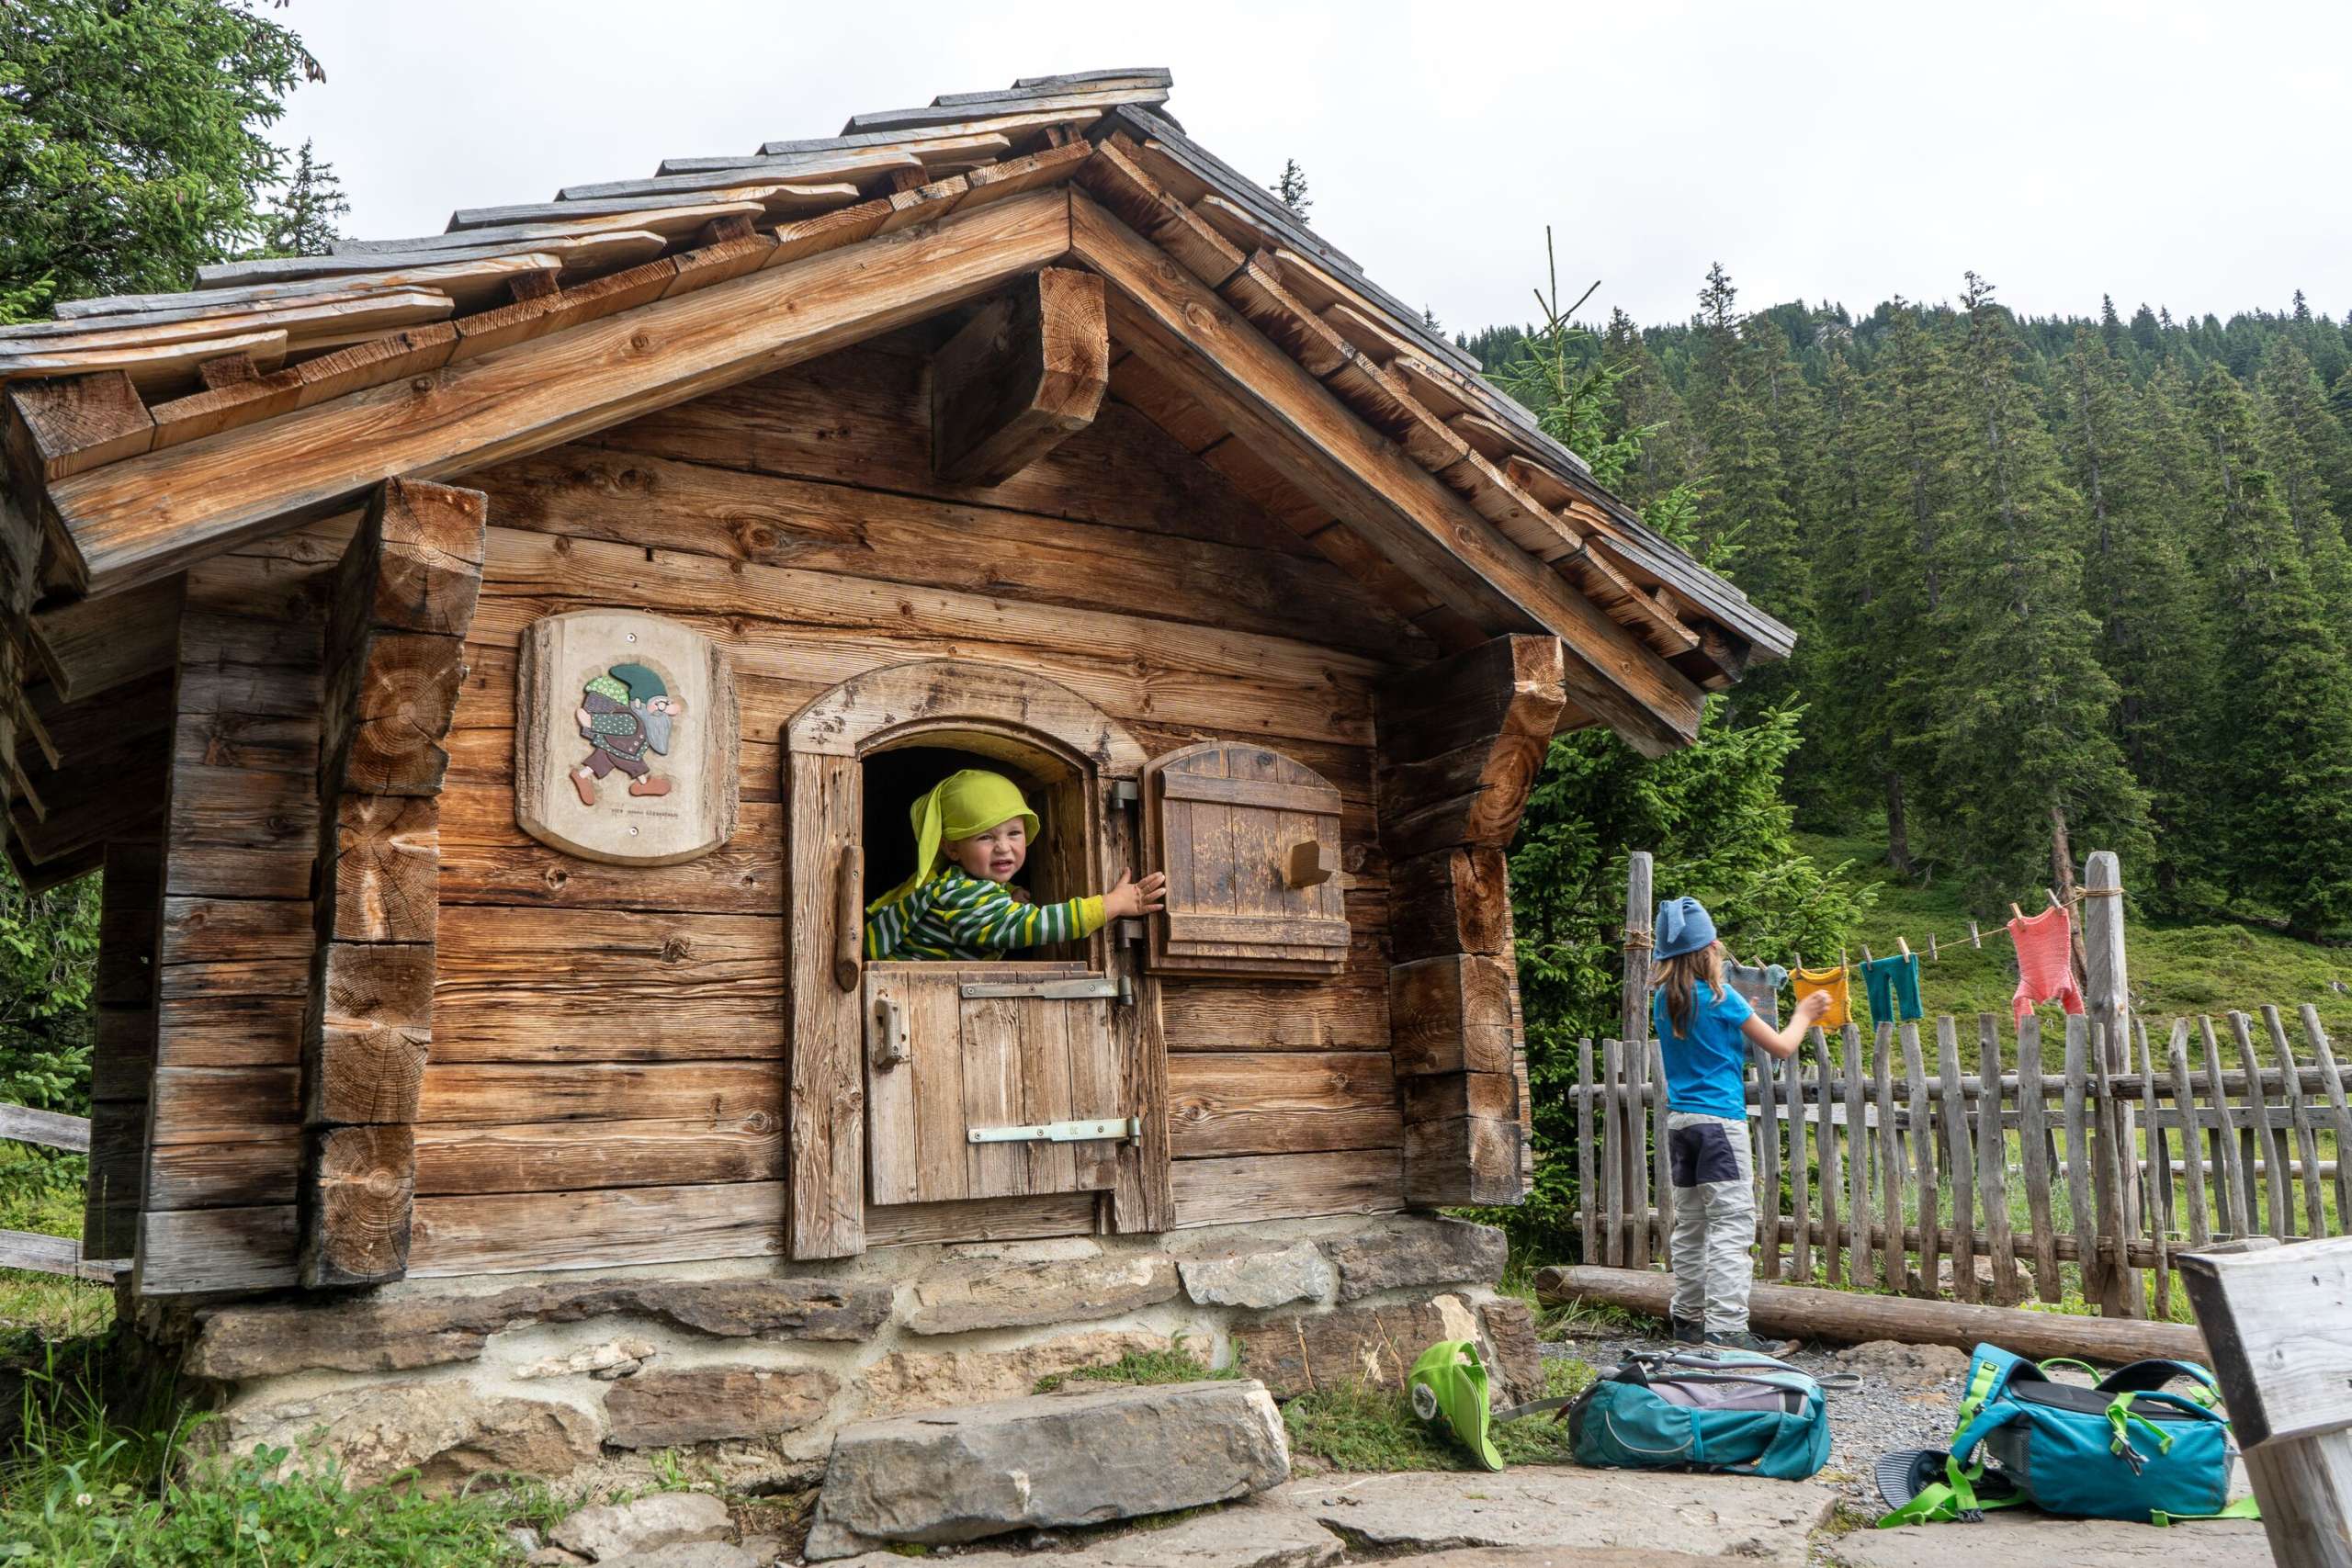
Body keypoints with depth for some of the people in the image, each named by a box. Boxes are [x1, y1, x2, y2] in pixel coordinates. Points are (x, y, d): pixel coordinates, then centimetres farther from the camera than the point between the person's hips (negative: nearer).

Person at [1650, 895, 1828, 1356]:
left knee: (1690, 1225, 12)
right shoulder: (1721, 998, -10)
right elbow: (1781, 1047, -2)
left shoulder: (1663, 1000, 8)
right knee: (1731, 1225, -7)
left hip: (1679, 1121, 7)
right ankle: (1726, 1329, -12)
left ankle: (1688, 1319, 17)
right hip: (1720, 1119, -7)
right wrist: (1803, 1015, 15)